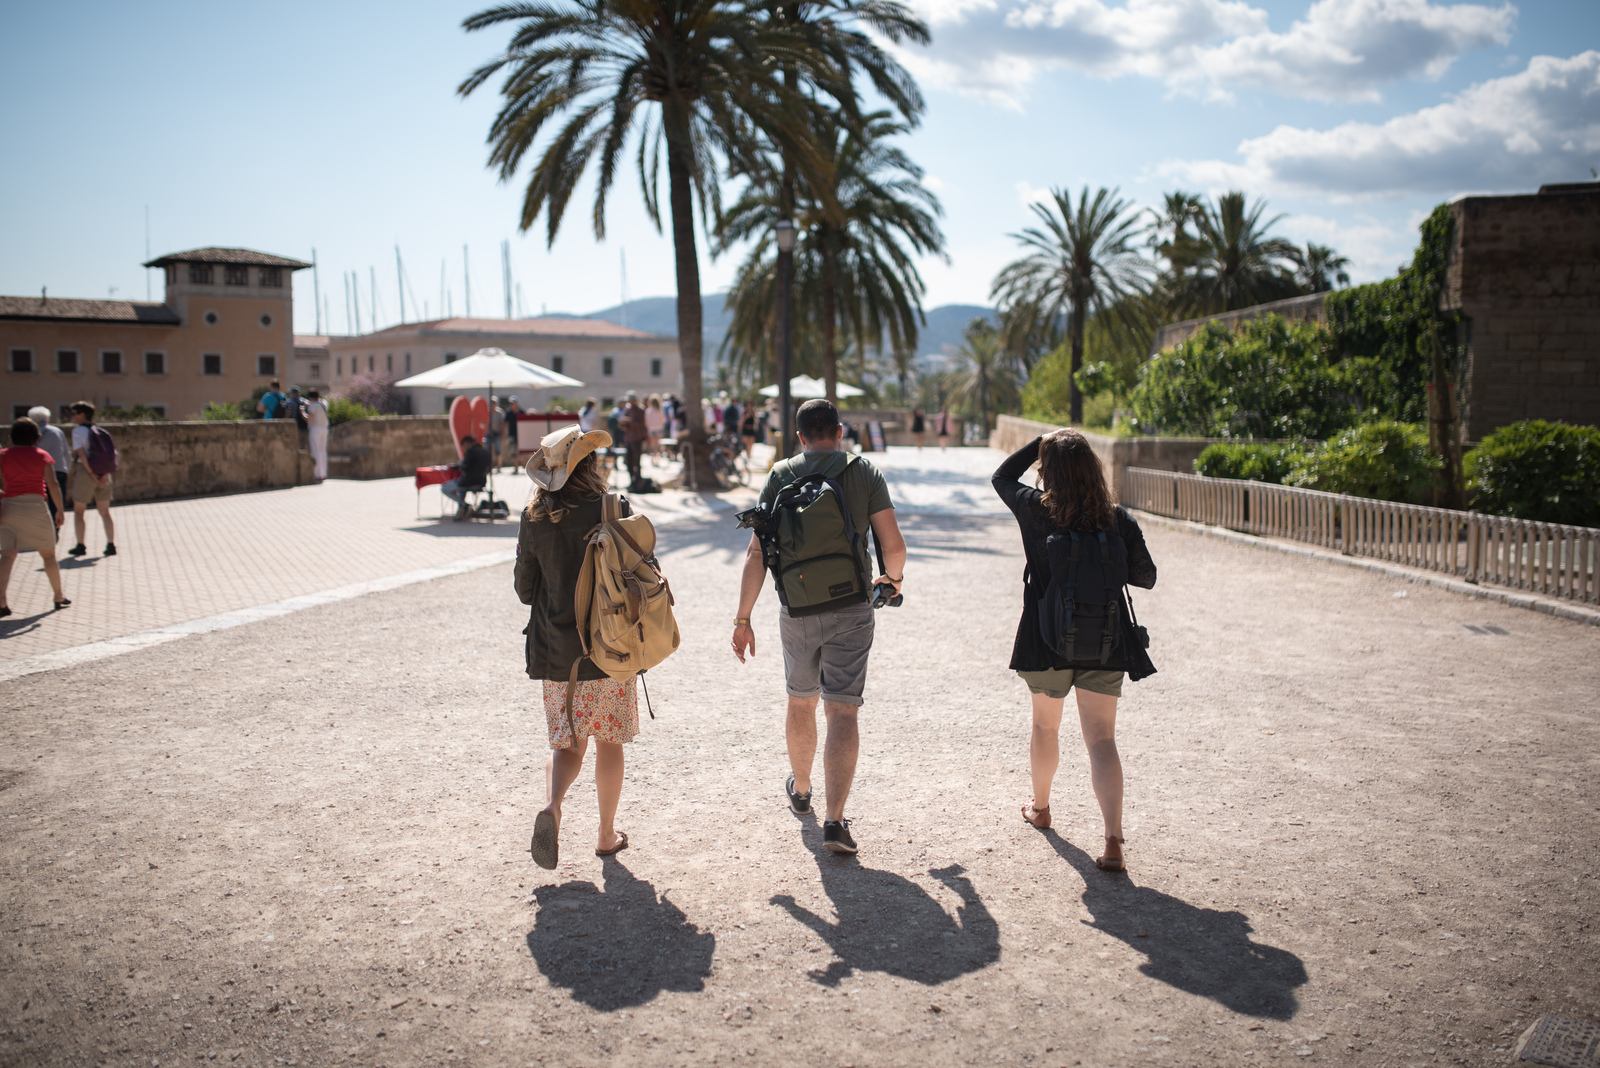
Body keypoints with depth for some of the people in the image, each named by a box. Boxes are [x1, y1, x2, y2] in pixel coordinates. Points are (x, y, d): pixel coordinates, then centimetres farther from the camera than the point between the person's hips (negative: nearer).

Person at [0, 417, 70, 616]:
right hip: (35, 506, -1)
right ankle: (58, 596, 23)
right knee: (48, 554, 14)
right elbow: (53, 485, -7)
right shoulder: (42, 456, 3)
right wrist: (60, 510, -3)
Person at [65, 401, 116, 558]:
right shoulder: (101, 432, 12)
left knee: (78, 511, 9)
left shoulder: (78, 430, -6)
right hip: (103, 475, 5)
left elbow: (81, 454, -16)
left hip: (86, 473, -5)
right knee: (105, 512, 11)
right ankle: (111, 545, 5)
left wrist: (92, 474, -15)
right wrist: (106, 474, -4)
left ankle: (80, 546, 9)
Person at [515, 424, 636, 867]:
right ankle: (607, 834, 23)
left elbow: (524, 590, 3)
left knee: (566, 743, 13)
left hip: (554, 650, 2)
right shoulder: (612, 510, -11)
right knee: (609, 741, 13)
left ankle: (551, 806, -14)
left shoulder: (534, 519, -2)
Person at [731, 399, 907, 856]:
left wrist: (743, 618, 0)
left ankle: (800, 789, 42)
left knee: (800, 702, 21)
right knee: (842, 712, -2)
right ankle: (834, 819, -10)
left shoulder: (780, 477, 1)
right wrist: (893, 578, 17)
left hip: (797, 610, 2)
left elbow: (757, 553, -4)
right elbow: (893, 545, -6)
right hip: (850, 610, -2)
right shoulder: (865, 473, -2)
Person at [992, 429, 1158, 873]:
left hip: (1048, 643, 0)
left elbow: (1002, 475, 10)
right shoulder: (1119, 521, -6)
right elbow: (1146, 577, 3)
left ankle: (1040, 806, 43)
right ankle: (1113, 839, -10)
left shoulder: (1035, 512, -10)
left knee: (1045, 726, 22)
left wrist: (1045, 440, 7)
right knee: (1101, 739, 1)